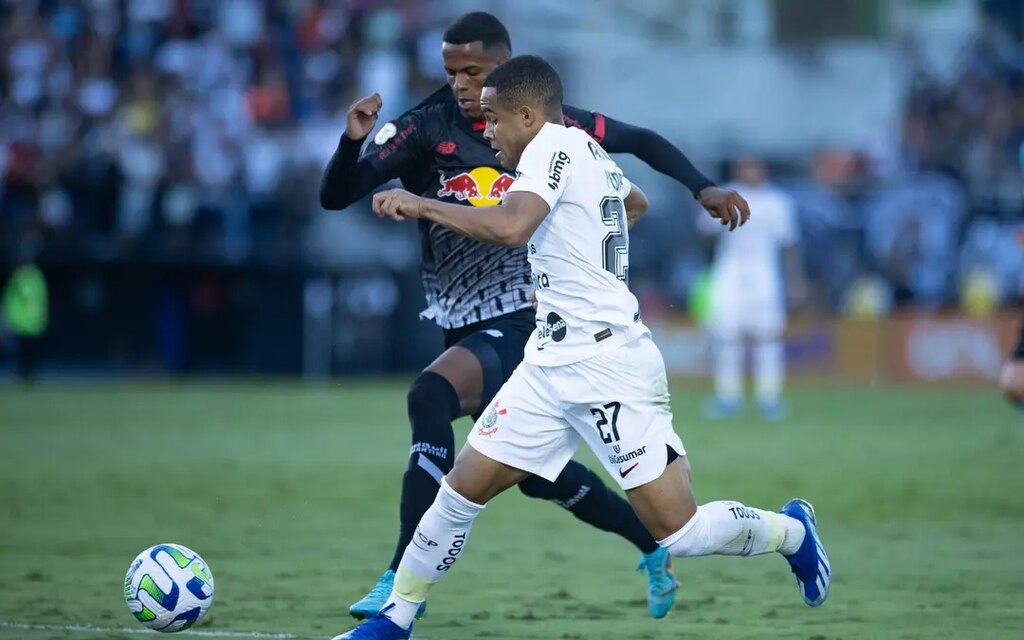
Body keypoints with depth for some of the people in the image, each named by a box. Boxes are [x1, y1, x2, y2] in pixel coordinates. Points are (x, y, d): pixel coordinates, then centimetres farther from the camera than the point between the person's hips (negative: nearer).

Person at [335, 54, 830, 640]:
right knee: (461, 492, 5)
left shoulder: (554, 145, -12)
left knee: (678, 533, -7)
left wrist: (423, 206, -21)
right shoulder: (591, 154, 14)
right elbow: (636, 200, 37)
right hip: (551, 366, 10)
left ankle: (792, 531, 17)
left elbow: (511, 227, -31)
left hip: (609, 367, -10)